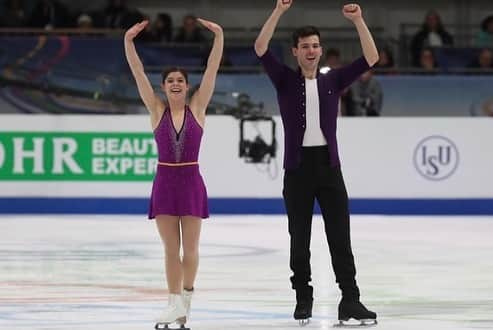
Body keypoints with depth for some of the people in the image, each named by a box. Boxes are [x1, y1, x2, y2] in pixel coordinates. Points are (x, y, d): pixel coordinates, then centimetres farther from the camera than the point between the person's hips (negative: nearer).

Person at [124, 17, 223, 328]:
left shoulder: (197, 108, 0)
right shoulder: (157, 110, 2)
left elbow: (212, 69, -6)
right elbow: (139, 73, -5)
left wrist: (219, 36, -13)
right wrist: (128, 41, -16)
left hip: (191, 181, -1)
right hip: (164, 181, 1)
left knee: (190, 248, 5)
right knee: (171, 248, 3)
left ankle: (186, 299, 19)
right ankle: (175, 304, 7)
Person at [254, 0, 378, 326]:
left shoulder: (333, 80, 9)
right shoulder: (286, 80, 5)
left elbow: (371, 58, 2)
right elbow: (260, 49, -9)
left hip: (329, 165, 1)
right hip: (298, 166, -1)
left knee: (340, 235, -3)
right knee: (300, 237, 6)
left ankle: (350, 300, -4)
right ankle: (303, 299, 16)